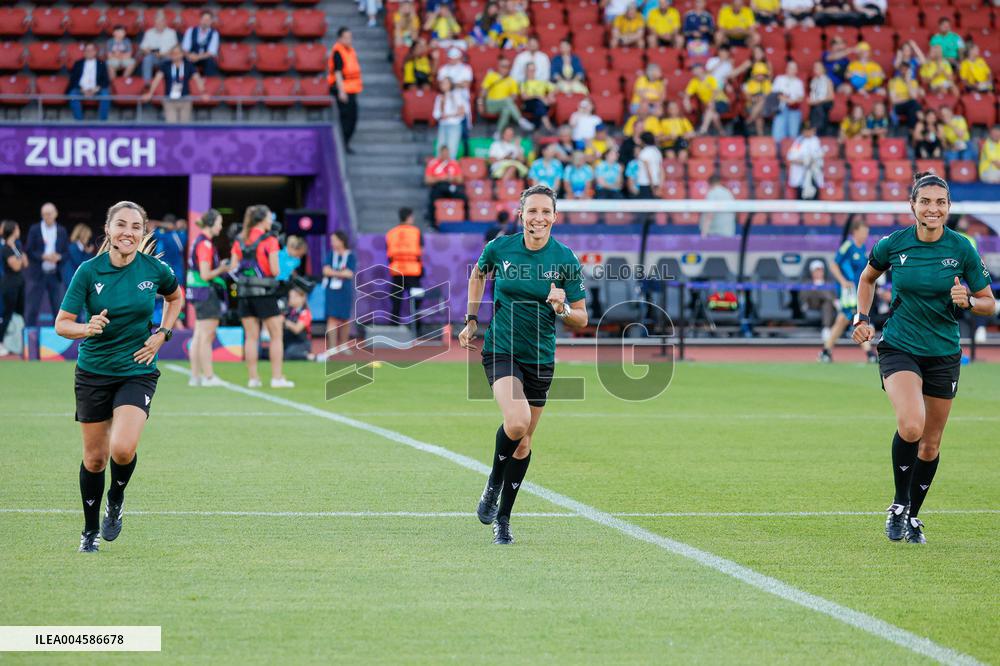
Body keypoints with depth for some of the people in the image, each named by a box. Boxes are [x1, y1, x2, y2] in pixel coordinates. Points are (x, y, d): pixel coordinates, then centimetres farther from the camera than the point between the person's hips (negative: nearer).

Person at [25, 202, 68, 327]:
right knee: (31, 309, -4)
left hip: (55, 275, 2)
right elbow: (28, 251, -3)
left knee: (58, 309, 4)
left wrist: (59, 257, -14)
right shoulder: (34, 230, 1)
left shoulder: (62, 231, 8)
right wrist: (43, 256, -18)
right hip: (37, 275, -2)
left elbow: (67, 253, 8)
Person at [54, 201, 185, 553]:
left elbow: (176, 298, 16)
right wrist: (87, 329, -30)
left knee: (123, 449, -21)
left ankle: (116, 499, 11)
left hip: (137, 370, 0)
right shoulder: (89, 271, -10)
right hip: (94, 371, 0)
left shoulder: (155, 269, -7)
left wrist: (162, 334, 2)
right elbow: (62, 323, -9)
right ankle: (90, 531, 26)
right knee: (94, 457, 7)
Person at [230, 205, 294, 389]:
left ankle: (252, 378, 6)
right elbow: (275, 270, -11)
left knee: (251, 337, 8)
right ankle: (277, 378, 1)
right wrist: (276, 269, 10)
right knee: (276, 335, 4)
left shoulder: (239, 240, 6)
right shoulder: (269, 240, -9)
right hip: (265, 292, -5)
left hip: (244, 291, 5)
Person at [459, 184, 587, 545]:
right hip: (501, 349, -2)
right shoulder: (500, 248, -7)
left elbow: (581, 319, -2)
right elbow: (478, 274, 17)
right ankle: (493, 485, 2)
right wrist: (472, 319, 12)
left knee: (524, 440, 10)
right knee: (517, 422, -26)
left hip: (540, 357, 2)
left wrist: (562, 308, -23)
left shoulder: (566, 259, -8)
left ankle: (502, 517, 26)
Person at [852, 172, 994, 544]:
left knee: (930, 444, 9)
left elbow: (989, 303, 2)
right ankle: (898, 505, -4)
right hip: (899, 347, -2)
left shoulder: (962, 249, -6)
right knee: (911, 426, -26)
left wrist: (967, 301, -19)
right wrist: (862, 318, 2)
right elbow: (867, 278, 15)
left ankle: (912, 515, 31)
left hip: (944, 353, 2)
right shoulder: (893, 244, -7)